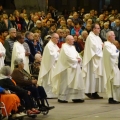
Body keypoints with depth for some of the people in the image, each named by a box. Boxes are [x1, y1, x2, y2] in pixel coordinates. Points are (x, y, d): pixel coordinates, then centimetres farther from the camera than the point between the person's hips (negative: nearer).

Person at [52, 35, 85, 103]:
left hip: (74, 68, 9)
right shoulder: (64, 47, -10)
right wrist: (76, 60, -10)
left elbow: (77, 54, 15)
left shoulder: (73, 47, 17)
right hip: (67, 68, -8)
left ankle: (76, 98, 8)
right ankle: (62, 98, 3)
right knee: (65, 83, -4)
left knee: (75, 83, 6)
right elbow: (68, 57, -19)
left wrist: (79, 59, -7)